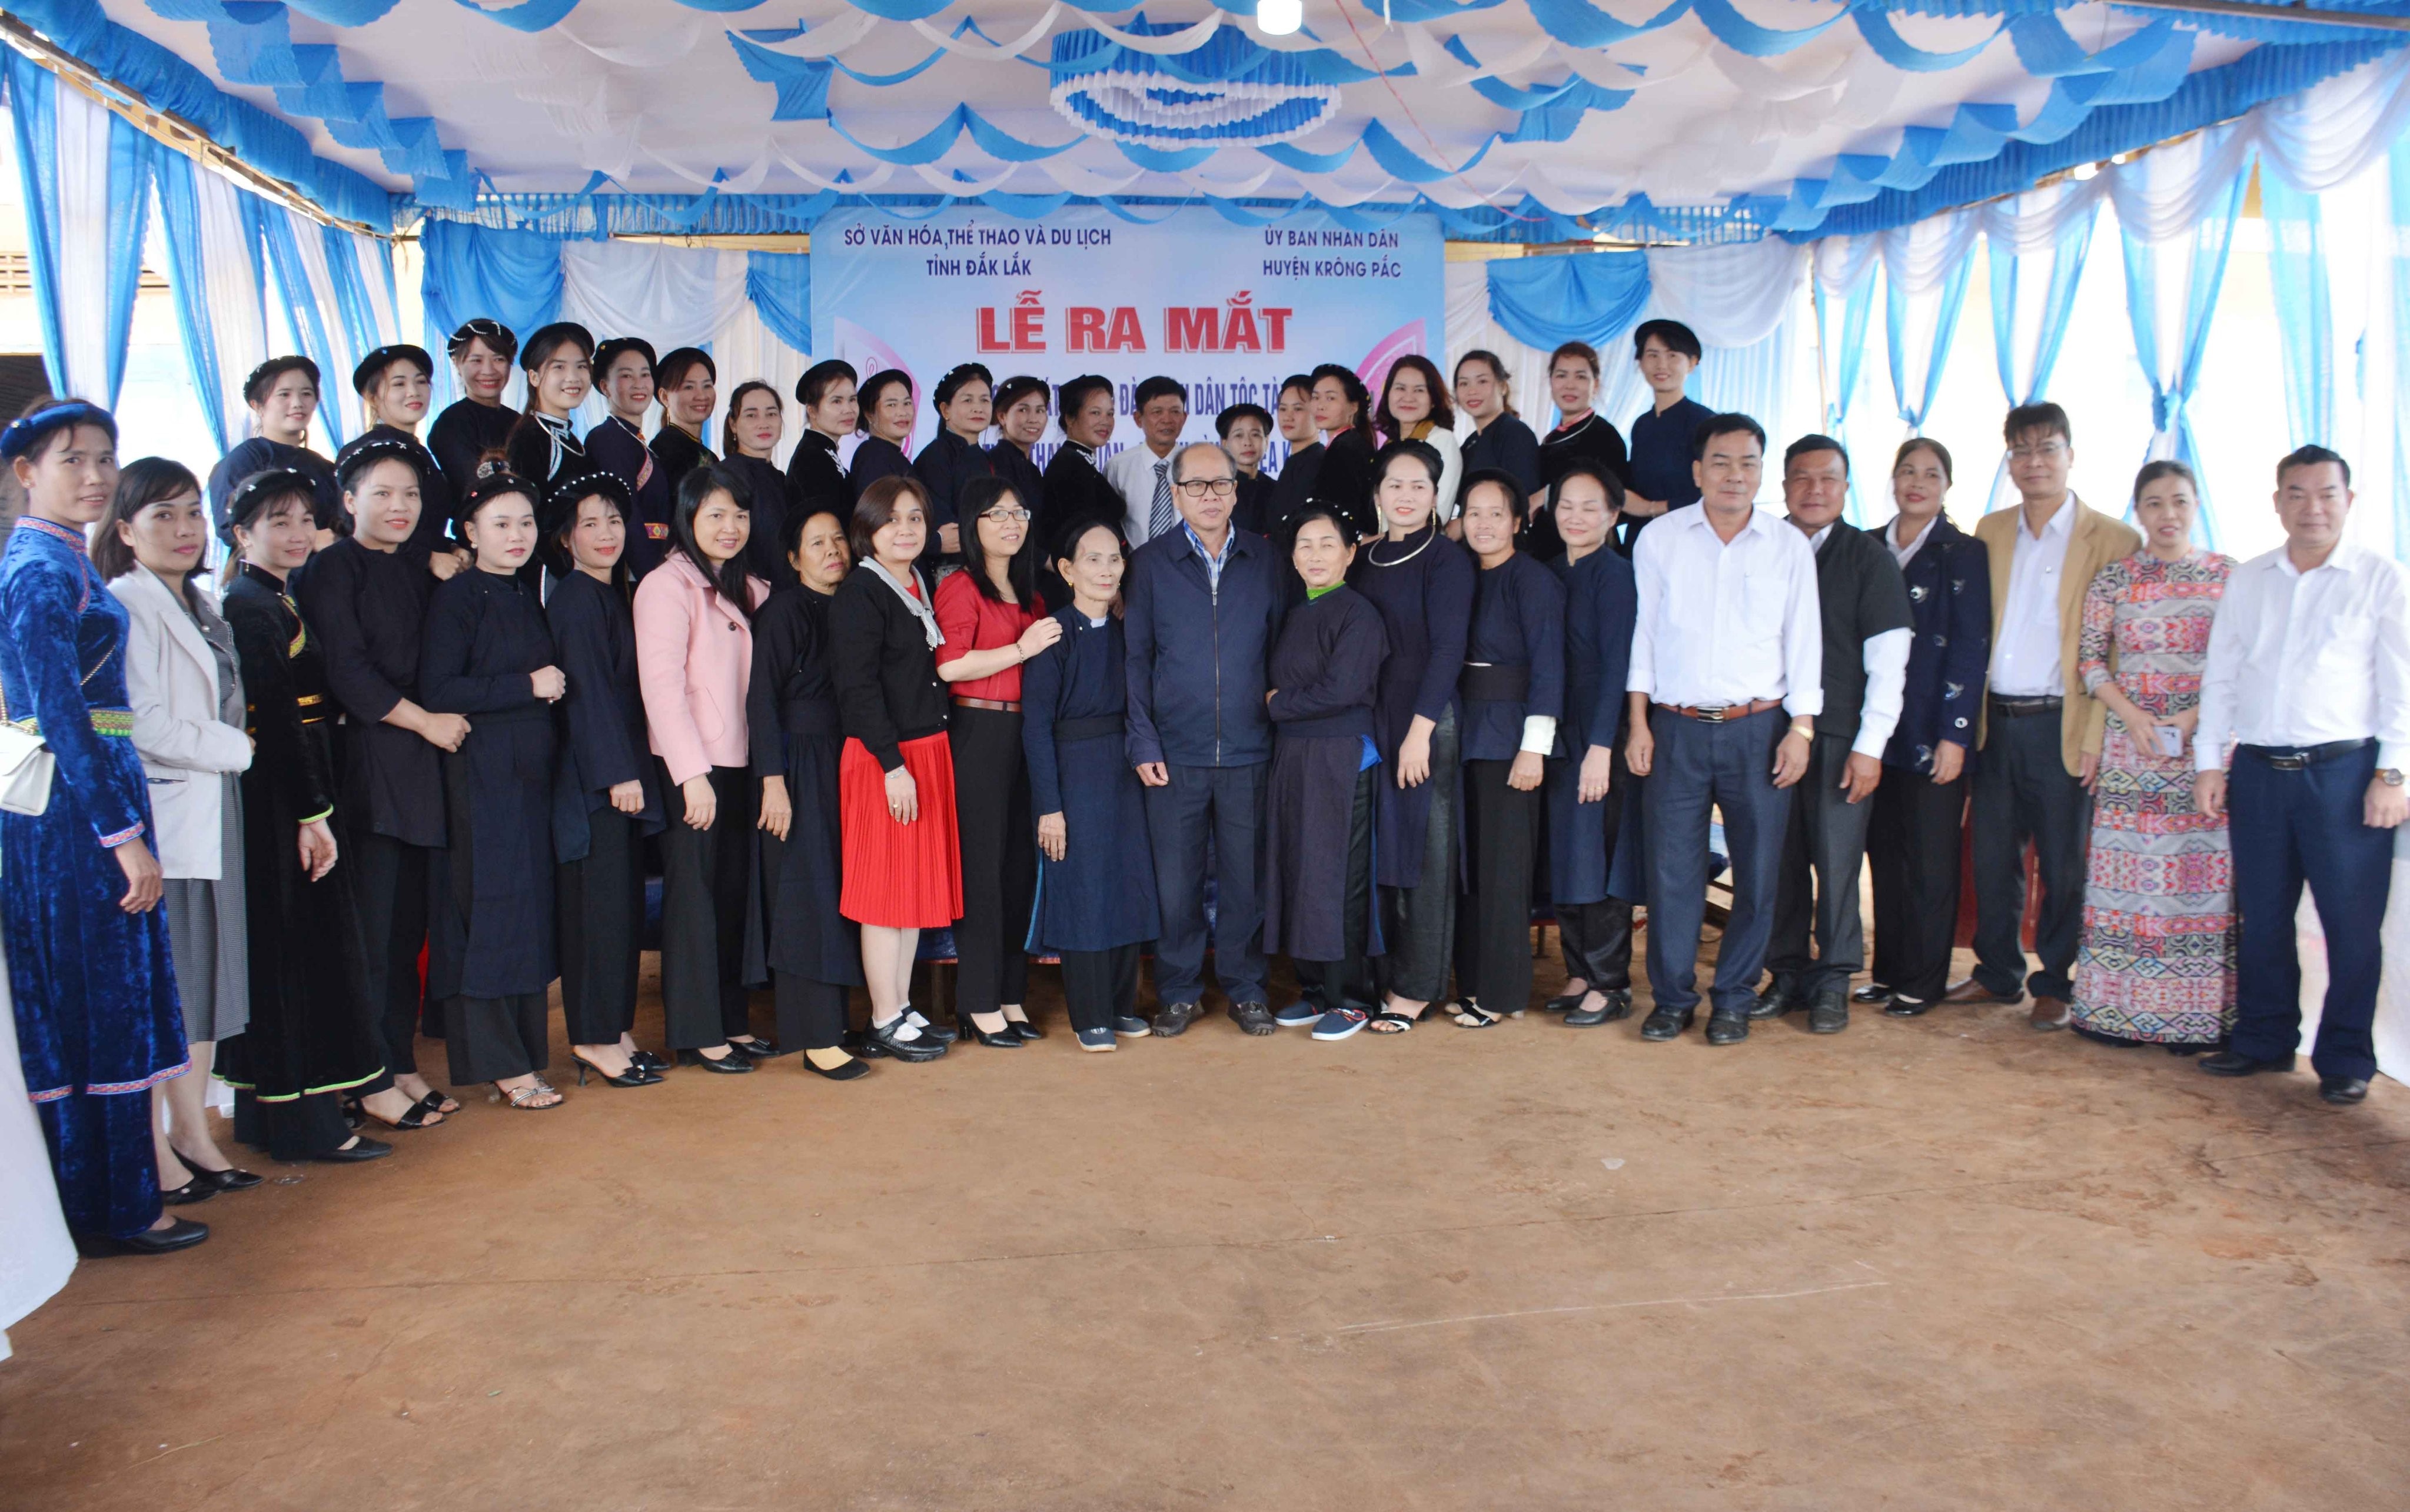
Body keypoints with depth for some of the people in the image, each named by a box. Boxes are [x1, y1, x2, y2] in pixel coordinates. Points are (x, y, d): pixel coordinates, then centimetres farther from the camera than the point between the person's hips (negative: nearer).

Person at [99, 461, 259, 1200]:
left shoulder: (204, 605, 16)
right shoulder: (127, 606, -11)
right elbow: (144, 728, -19)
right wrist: (240, 748, -9)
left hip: (211, 819, 8)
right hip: (160, 819, -8)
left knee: (206, 980, 12)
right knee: (156, 992, -1)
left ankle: (192, 1134, 22)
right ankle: (154, 1149, 9)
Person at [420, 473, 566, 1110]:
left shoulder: (526, 597, 15)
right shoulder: (457, 598, -7)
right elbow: (438, 691, -16)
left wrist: (554, 686, 3)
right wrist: (528, 686, -15)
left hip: (532, 771, 7)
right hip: (482, 773, -7)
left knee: (531, 907, 9)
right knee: (489, 909, -4)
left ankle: (524, 1048, 18)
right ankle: (501, 1064, 3)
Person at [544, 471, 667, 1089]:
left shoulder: (612, 594, 17)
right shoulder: (575, 598, -9)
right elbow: (588, 690, -15)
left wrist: (632, 770, 11)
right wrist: (618, 773, -18)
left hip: (620, 769, 9)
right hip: (591, 776, -9)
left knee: (624, 901, 11)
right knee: (600, 899, -5)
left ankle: (615, 1032, 19)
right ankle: (595, 1038, 3)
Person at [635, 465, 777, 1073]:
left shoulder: (748, 588, 15)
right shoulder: (667, 585, -8)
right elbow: (661, 684, -14)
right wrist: (691, 773, -17)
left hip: (739, 764, 7)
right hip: (691, 769, -7)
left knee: (734, 893, 11)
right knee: (695, 896, 0)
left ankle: (732, 1020, 20)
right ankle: (697, 1033, 9)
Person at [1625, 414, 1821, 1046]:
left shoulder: (1790, 546, 6)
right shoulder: (1659, 539, 5)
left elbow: (1803, 641, 6)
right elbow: (1642, 633, 6)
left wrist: (1801, 729, -1)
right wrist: (1638, 723, 1)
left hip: (1758, 728, 1)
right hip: (1677, 728, 0)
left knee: (1757, 869, 3)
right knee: (1672, 868, 0)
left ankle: (1734, 999, 17)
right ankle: (1673, 996, 13)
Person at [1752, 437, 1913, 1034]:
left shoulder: (1869, 558, 2)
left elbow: (1888, 660, -2)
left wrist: (1869, 745, -8)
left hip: (1840, 737, -2)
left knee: (1837, 861, 0)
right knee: (1780, 858, 5)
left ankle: (1833, 983, 11)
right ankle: (1787, 975, 17)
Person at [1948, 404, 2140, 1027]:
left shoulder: (2112, 541, -3)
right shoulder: (1990, 531, 11)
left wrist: (2095, 736, -13)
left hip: (2060, 725, -4)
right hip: (1995, 720, 4)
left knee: (2062, 865, 5)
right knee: (1992, 857, 11)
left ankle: (2056, 986, 18)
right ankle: (1997, 974, 24)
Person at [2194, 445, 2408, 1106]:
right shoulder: (2246, 581, 11)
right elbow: (2220, 677, 13)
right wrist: (2208, 764, 7)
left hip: (2344, 771, -3)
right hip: (2258, 771, 3)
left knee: (2352, 921, 0)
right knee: (2261, 917, 9)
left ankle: (2346, 1058, 13)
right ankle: (2264, 1040, 23)